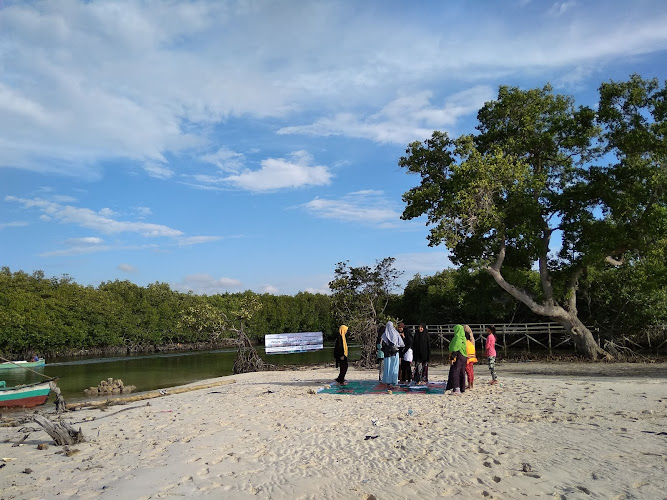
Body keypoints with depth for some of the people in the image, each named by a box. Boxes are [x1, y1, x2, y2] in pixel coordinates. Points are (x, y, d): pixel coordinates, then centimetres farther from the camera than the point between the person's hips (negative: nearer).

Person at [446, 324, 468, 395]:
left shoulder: (457, 337, -12)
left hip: (458, 357, -9)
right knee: (461, 373, 12)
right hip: (464, 357, 9)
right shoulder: (463, 337, 15)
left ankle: (456, 388, -21)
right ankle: (462, 389, 16)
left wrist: (452, 357, -20)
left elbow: (455, 348, -19)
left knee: (454, 372, -12)